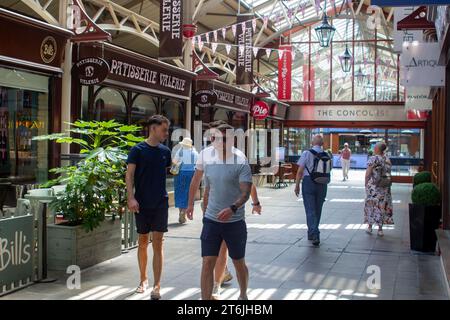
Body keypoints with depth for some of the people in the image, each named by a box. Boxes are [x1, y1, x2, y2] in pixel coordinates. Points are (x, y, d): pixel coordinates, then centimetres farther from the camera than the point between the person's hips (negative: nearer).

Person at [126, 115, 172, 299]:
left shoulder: (165, 151, 7)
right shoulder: (138, 150, -4)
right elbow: (129, 175, -8)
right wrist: (131, 198, -18)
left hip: (160, 203, 2)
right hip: (142, 203, -2)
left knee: (157, 243, -3)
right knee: (143, 242, 11)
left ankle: (157, 286, -2)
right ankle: (143, 279, 27)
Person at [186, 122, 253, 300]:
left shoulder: (240, 162, -15)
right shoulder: (206, 155, -4)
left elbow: (246, 192, -21)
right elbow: (196, 180, 12)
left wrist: (233, 208, -38)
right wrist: (190, 204, 18)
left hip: (235, 221, -2)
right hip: (211, 219, 2)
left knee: (239, 263, 14)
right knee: (207, 263, -4)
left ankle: (243, 296, 38)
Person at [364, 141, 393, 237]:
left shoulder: (373, 159, -9)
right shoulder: (388, 160, 7)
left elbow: (368, 173, -10)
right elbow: (389, 173, 10)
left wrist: (366, 183, 0)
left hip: (373, 185, -4)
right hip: (385, 186, 4)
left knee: (371, 205, 7)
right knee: (382, 205, 8)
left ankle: (370, 226, 13)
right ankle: (380, 228, 10)